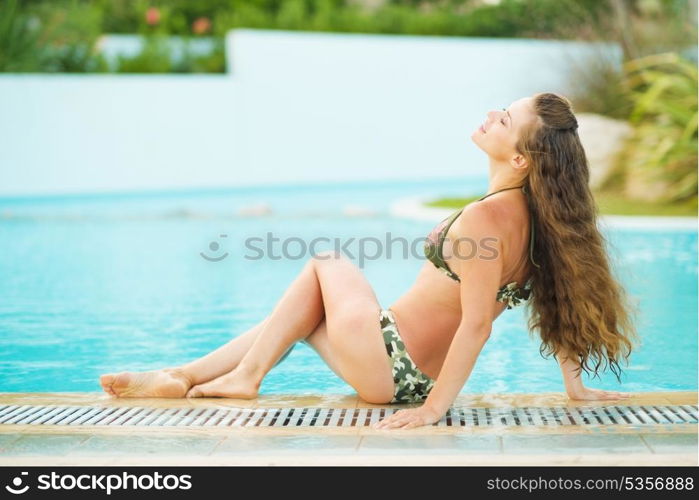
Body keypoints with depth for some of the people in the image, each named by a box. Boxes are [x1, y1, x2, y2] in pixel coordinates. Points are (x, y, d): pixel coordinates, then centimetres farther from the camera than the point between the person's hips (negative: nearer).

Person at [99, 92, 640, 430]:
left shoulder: (486, 217, -27)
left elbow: (476, 324, -28)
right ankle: (181, 376, 26)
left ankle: (246, 374, 16)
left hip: (390, 366, -8)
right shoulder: (534, 214, -2)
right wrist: (575, 385, 12)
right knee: (296, 316, 23)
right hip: (419, 376, 8)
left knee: (327, 264, 13)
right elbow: (557, 299, 4)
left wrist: (435, 407, -23)